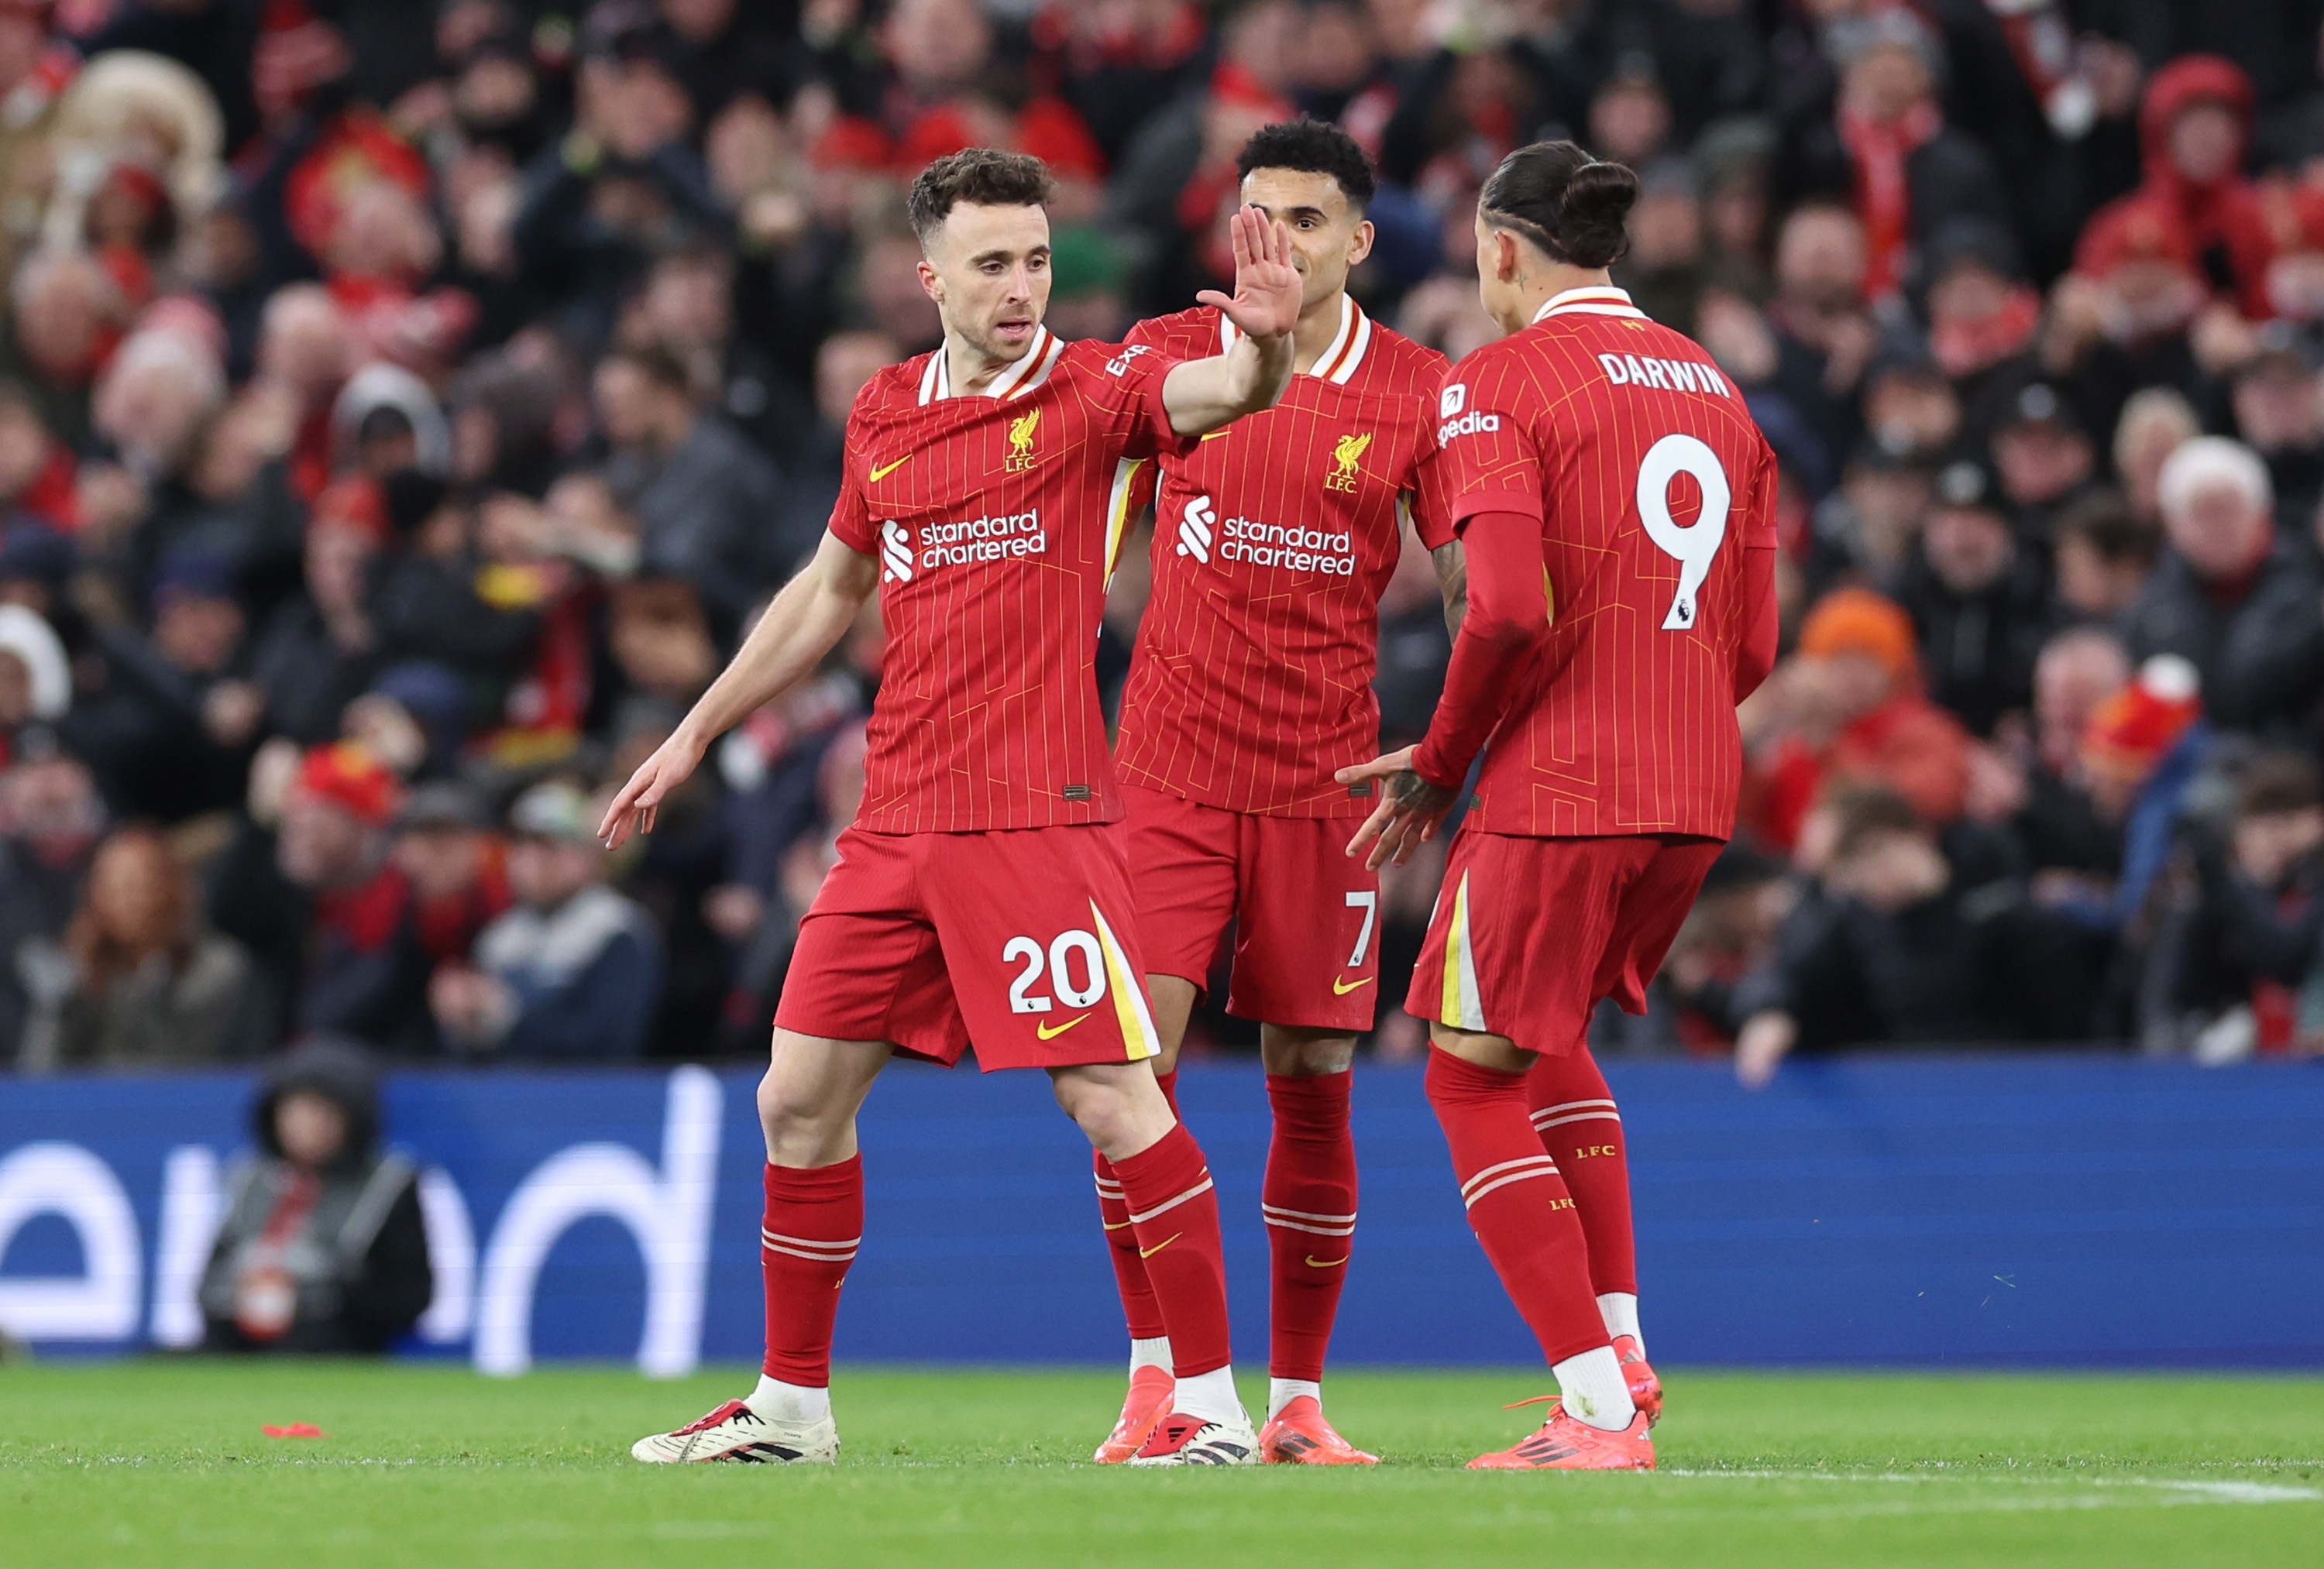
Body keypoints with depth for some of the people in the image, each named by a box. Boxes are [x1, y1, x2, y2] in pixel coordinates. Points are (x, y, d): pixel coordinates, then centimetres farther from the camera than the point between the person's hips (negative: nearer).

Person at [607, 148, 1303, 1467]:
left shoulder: (1093, 389, -4)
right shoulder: (886, 414, 12)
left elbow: (1224, 393, -25)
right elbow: (831, 590, 26)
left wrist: (1263, 340, -48)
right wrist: (697, 732, 29)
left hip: (1037, 813, -6)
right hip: (898, 815, 6)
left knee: (1114, 1099, -11)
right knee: (800, 1099, 9)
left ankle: (1212, 1406, -4)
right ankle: (792, 1402, 22)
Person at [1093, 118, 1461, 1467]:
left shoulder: (1419, 393, -1)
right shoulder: (1169, 355, 4)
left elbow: (1474, 582, 0)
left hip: (1325, 783, -1)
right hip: (1171, 771, 1)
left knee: (1316, 1087, 0)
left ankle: (1298, 1400, 9)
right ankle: (1158, 1371, -3)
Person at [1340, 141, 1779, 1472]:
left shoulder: (1499, 381, -6)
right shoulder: (1715, 388, 14)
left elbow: (1510, 612, -19)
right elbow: (1753, 645, 13)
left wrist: (1440, 765, -5)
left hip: (1559, 788, -7)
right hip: (1698, 796, 7)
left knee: (1473, 1078, 5)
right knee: (1546, 1039, 28)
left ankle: (1602, 1408, -3)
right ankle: (1622, 1347, 21)